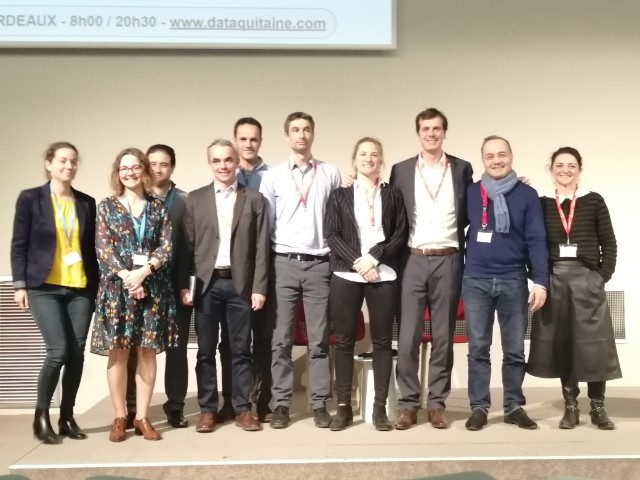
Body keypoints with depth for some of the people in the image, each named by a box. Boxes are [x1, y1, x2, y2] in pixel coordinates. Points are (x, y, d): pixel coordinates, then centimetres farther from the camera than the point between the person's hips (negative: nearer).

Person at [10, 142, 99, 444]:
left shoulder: (87, 203, 9)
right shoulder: (30, 198, 1)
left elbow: (91, 247, 10)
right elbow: (19, 245, 0)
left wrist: (96, 285, 6)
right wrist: (20, 284, -6)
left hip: (81, 288, 3)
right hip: (44, 287, -3)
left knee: (77, 353, 2)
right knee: (58, 351, -12)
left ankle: (67, 416, 16)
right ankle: (41, 414, 8)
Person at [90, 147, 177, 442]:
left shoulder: (158, 208, 8)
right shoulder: (107, 207, 6)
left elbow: (166, 247, 0)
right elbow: (103, 249, -2)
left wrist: (143, 272, -15)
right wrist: (127, 277, -14)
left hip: (152, 287, 1)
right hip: (117, 286, -1)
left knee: (147, 351, 2)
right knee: (118, 352, 1)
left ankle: (142, 417, 10)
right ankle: (120, 417, 10)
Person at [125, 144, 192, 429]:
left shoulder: (186, 201, 5)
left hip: (175, 285, 0)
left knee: (177, 348, 6)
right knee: (136, 349, 3)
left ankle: (175, 408, 15)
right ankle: (133, 409, 12)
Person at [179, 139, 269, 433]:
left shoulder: (254, 199, 5)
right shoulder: (195, 199, 7)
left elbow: (261, 248, 2)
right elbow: (187, 245, 4)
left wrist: (259, 287, -4)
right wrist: (184, 285, -2)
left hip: (240, 283, 0)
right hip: (206, 284, 1)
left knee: (241, 349, 5)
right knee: (206, 350, 6)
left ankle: (242, 409, 14)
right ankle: (207, 409, 16)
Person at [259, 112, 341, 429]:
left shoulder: (330, 174, 6)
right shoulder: (272, 177, 6)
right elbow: (265, 224, 5)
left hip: (319, 264, 0)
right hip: (283, 263, 0)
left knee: (319, 339, 4)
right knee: (281, 339, 3)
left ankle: (320, 404, 12)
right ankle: (281, 404, 11)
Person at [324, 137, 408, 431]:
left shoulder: (393, 195, 11)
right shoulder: (339, 196, 10)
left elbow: (400, 235, 2)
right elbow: (332, 235, 1)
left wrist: (373, 257, -11)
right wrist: (357, 262, -12)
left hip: (383, 275, 0)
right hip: (346, 275, 0)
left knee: (382, 341, 1)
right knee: (344, 341, 2)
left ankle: (380, 407, 8)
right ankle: (344, 407, 9)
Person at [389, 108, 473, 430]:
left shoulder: (462, 169, 7)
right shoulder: (401, 170, 7)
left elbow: (470, 213, 10)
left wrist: (466, 249, -1)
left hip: (448, 260, 0)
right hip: (412, 260, 0)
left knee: (443, 337, 5)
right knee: (408, 337, -1)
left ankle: (437, 403, 14)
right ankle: (408, 403, 9)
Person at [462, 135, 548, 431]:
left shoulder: (527, 195, 3)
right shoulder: (470, 192, 6)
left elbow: (536, 240, 0)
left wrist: (541, 281, -7)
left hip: (514, 281, 0)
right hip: (475, 280, 1)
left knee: (515, 350, 7)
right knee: (478, 348, 4)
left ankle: (514, 407, 18)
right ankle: (479, 407, 12)